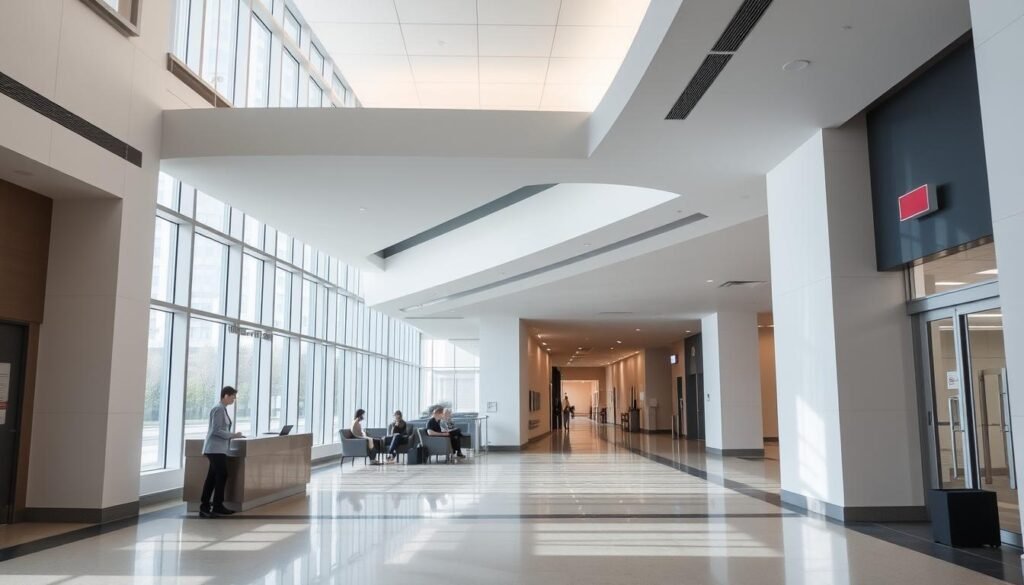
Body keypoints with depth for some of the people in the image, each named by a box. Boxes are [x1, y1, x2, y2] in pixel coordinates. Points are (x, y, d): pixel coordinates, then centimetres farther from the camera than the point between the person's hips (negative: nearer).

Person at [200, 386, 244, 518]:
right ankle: (217, 507, 2)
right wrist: (233, 435, -16)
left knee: (212, 477, 9)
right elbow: (216, 430, -19)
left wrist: (232, 435, 14)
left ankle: (204, 506, 12)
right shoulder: (219, 409, -14)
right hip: (216, 449, -9)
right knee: (222, 476, -5)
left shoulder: (222, 409, 15)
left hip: (217, 449, 9)